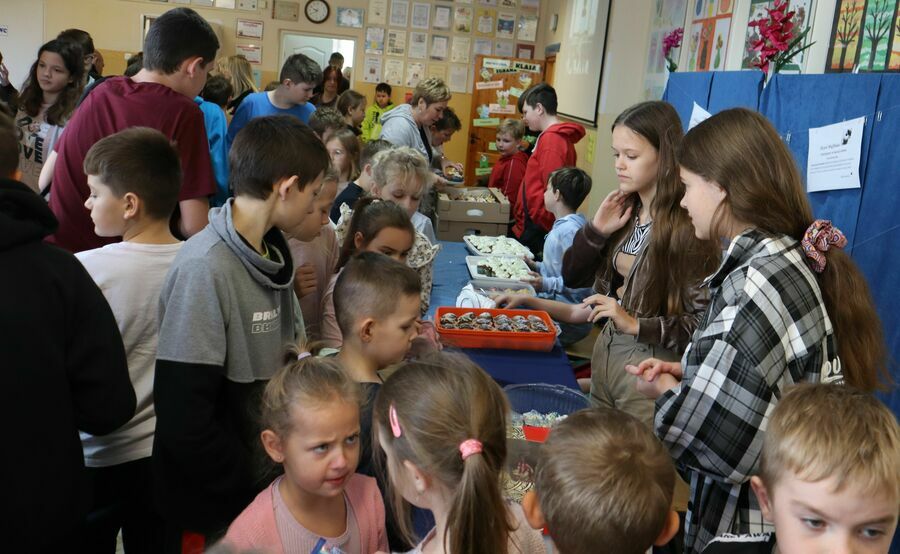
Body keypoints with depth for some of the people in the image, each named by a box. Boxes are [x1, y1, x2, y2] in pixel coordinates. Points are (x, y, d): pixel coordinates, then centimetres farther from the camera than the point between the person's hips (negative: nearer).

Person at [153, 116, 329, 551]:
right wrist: (254, 494, -15)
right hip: (213, 505, -7)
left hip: (270, 478, 7)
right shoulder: (203, 269, -23)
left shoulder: (270, 252, 1)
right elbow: (183, 421, -24)